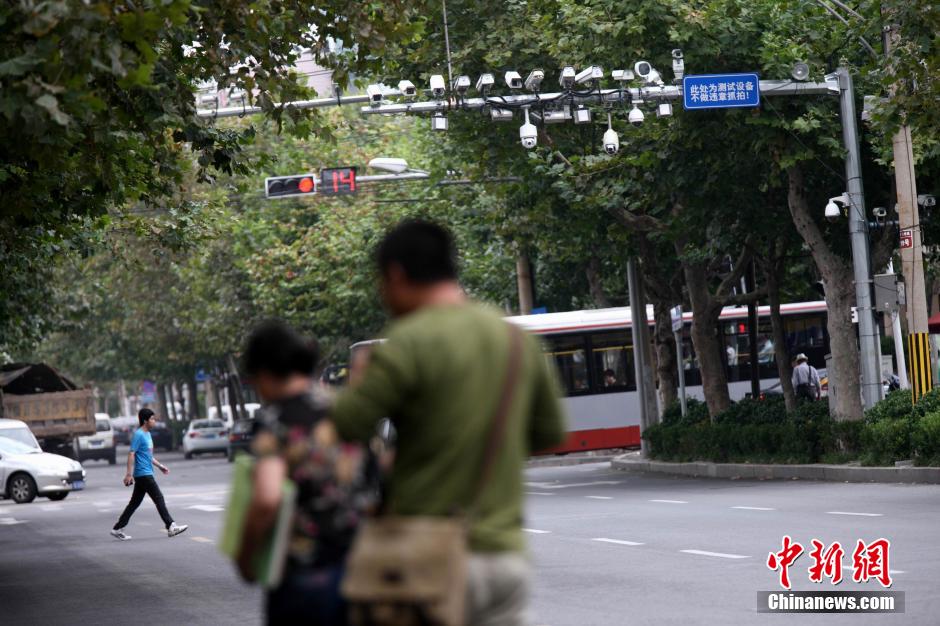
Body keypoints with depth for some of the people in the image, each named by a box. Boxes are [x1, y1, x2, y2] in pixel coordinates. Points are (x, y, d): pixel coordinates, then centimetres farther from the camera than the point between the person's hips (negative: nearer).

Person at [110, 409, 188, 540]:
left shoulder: (147, 434, 16)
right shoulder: (139, 435, -13)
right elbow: (131, 454, -17)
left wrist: (159, 465, 22)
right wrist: (129, 474, -22)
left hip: (146, 474, 10)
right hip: (143, 474, -10)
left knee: (135, 502, 10)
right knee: (159, 498, -8)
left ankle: (118, 529, 12)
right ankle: (171, 527, -7)